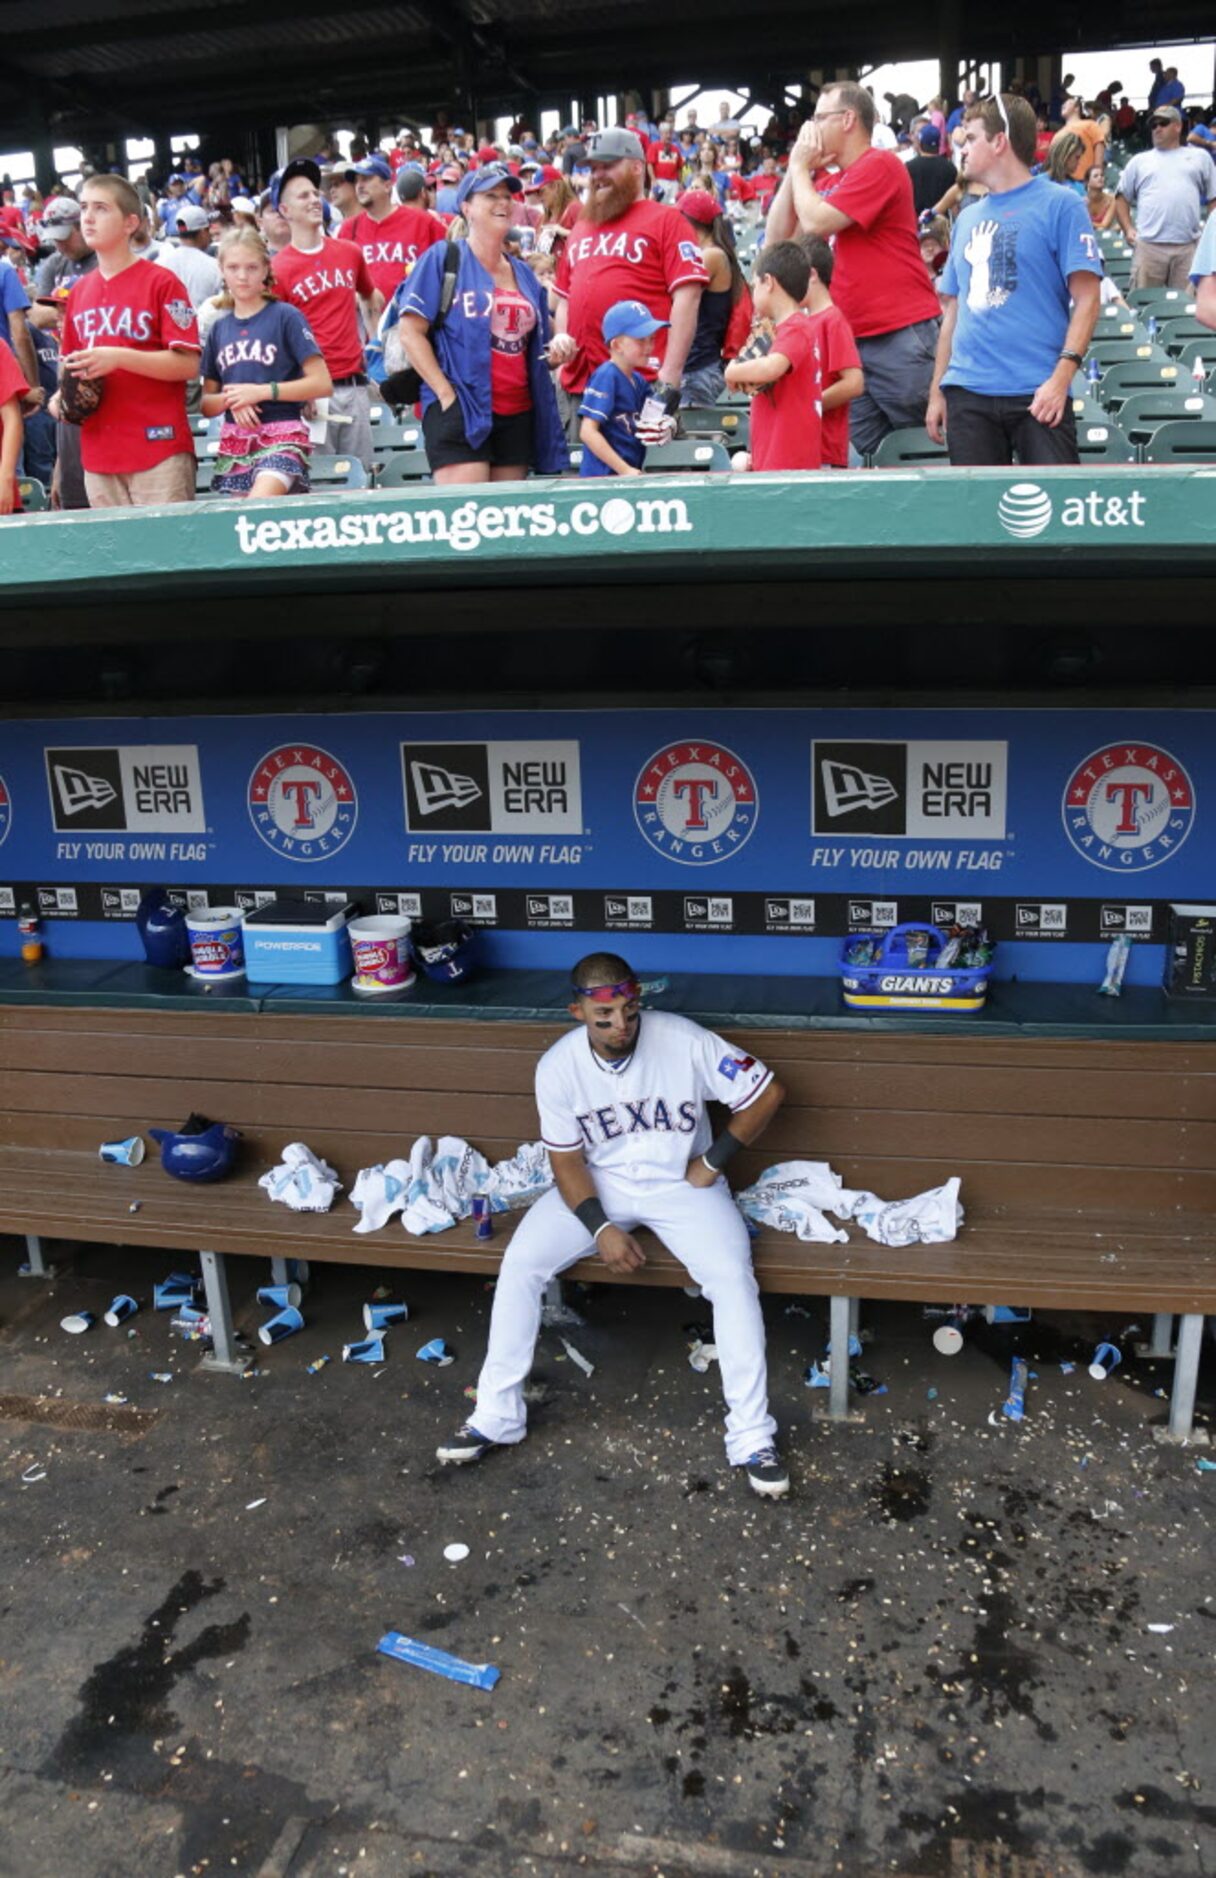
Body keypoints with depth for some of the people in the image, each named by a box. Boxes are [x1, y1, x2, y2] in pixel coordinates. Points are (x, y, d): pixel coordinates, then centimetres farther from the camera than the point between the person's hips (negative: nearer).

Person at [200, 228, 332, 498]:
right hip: (234, 442, 5)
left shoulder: (285, 316, 0)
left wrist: (261, 391, -12)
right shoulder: (219, 329, 13)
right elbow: (206, 404, 15)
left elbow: (322, 384, -6)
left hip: (282, 438, -5)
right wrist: (231, 398, -8)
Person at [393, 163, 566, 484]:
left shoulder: (524, 274, 19)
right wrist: (445, 392, -13)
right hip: (459, 410, -6)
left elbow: (534, 347, 28)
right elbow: (410, 332, -5)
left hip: (518, 416, 6)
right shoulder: (442, 259, 2)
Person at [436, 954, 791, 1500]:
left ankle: (752, 1436, -13)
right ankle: (497, 1415, -3)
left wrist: (713, 1162, -9)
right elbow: (567, 1160, -6)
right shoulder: (558, 1066, -14)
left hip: (681, 1183, -2)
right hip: (599, 1184, 2)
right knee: (520, 1262, -18)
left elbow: (768, 1093, -11)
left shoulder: (685, 1041, -21)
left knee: (733, 1277, -26)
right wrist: (601, 1229, -20)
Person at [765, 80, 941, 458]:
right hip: (851, 339, 8)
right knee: (861, 457, 5)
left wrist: (800, 167, 2)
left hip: (901, 336, -8)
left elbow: (815, 223, -14)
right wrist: (796, 170, 11)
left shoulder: (879, 166, -6)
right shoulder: (826, 182, 18)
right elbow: (776, 237, 15)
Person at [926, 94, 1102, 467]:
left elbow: (1086, 299, -5)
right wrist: (937, 390, 14)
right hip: (967, 392, 5)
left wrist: (1062, 376, -17)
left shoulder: (1059, 205, 1)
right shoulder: (967, 218, 17)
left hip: (1038, 394, -5)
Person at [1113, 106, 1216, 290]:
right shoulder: (1139, 161, 17)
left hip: (1189, 246, 0)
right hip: (1148, 246, 0)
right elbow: (1121, 198, 17)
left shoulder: (1200, 157, 17)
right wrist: (1128, 229, 3)